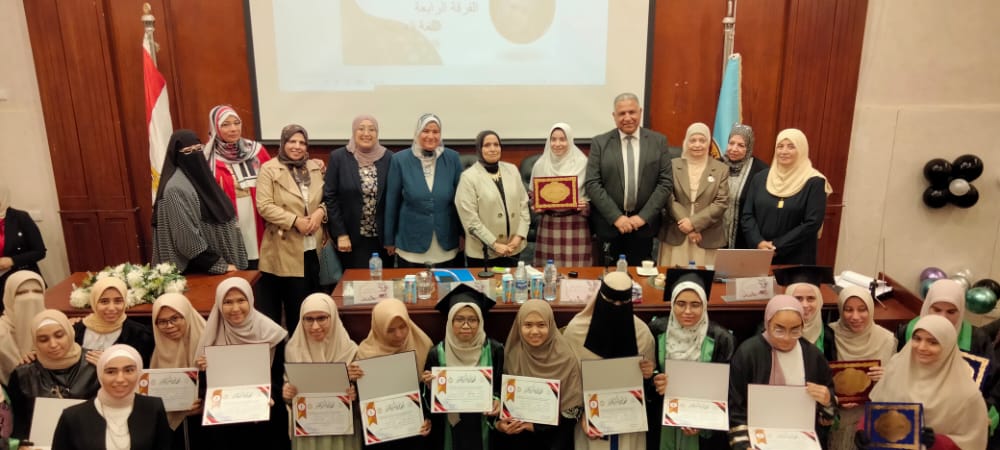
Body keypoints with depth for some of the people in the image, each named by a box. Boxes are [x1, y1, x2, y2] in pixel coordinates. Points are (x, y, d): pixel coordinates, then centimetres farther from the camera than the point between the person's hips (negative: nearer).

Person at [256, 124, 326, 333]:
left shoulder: (315, 168, 11)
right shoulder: (269, 169, -4)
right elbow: (264, 206, -12)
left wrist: (320, 211, -9)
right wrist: (295, 220, -18)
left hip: (313, 248, 5)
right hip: (285, 248, -4)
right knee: (294, 304, 3)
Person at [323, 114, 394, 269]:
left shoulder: (388, 158, 1)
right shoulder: (338, 157, -2)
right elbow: (330, 198, -2)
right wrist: (340, 234, -8)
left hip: (382, 239, 1)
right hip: (351, 239, -1)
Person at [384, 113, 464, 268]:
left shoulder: (452, 158, -3)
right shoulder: (400, 159, -5)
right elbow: (392, 201, 0)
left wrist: (463, 233, 4)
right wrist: (389, 239, 3)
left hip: (447, 245, 1)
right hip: (411, 244, -1)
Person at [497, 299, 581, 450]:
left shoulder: (565, 357, -7)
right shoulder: (512, 354, -1)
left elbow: (573, 408, -5)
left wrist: (536, 425, -14)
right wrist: (499, 422, -12)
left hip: (554, 432, -1)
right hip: (518, 433, 2)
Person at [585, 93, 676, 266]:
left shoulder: (658, 141, 3)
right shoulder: (600, 143, 0)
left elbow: (666, 182, -1)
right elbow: (592, 184, -6)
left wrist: (643, 216, -10)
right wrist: (616, 217, -13)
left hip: (643, 223, 1)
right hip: (609, 223, -1)